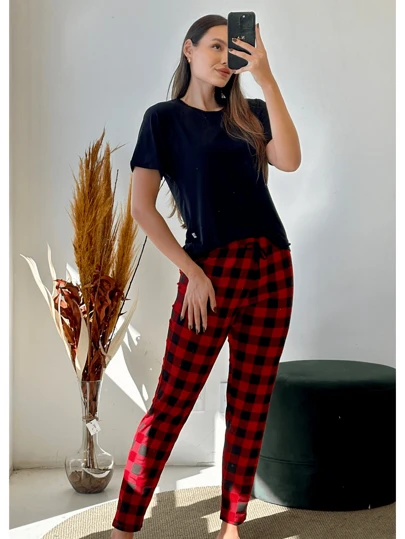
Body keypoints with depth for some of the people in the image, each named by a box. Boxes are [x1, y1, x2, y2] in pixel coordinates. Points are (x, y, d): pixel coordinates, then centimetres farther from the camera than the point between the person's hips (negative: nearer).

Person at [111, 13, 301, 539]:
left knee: (251, 404, 6)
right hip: (211, 270, -4)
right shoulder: (165, 117, 3)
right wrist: (192, 272, -9)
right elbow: (142, 206, -3)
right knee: (171, 403, -3)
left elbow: (290, 161, -7)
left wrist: (267, 79, -11)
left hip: (272, 268, 4)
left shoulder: (250, 113, 13)